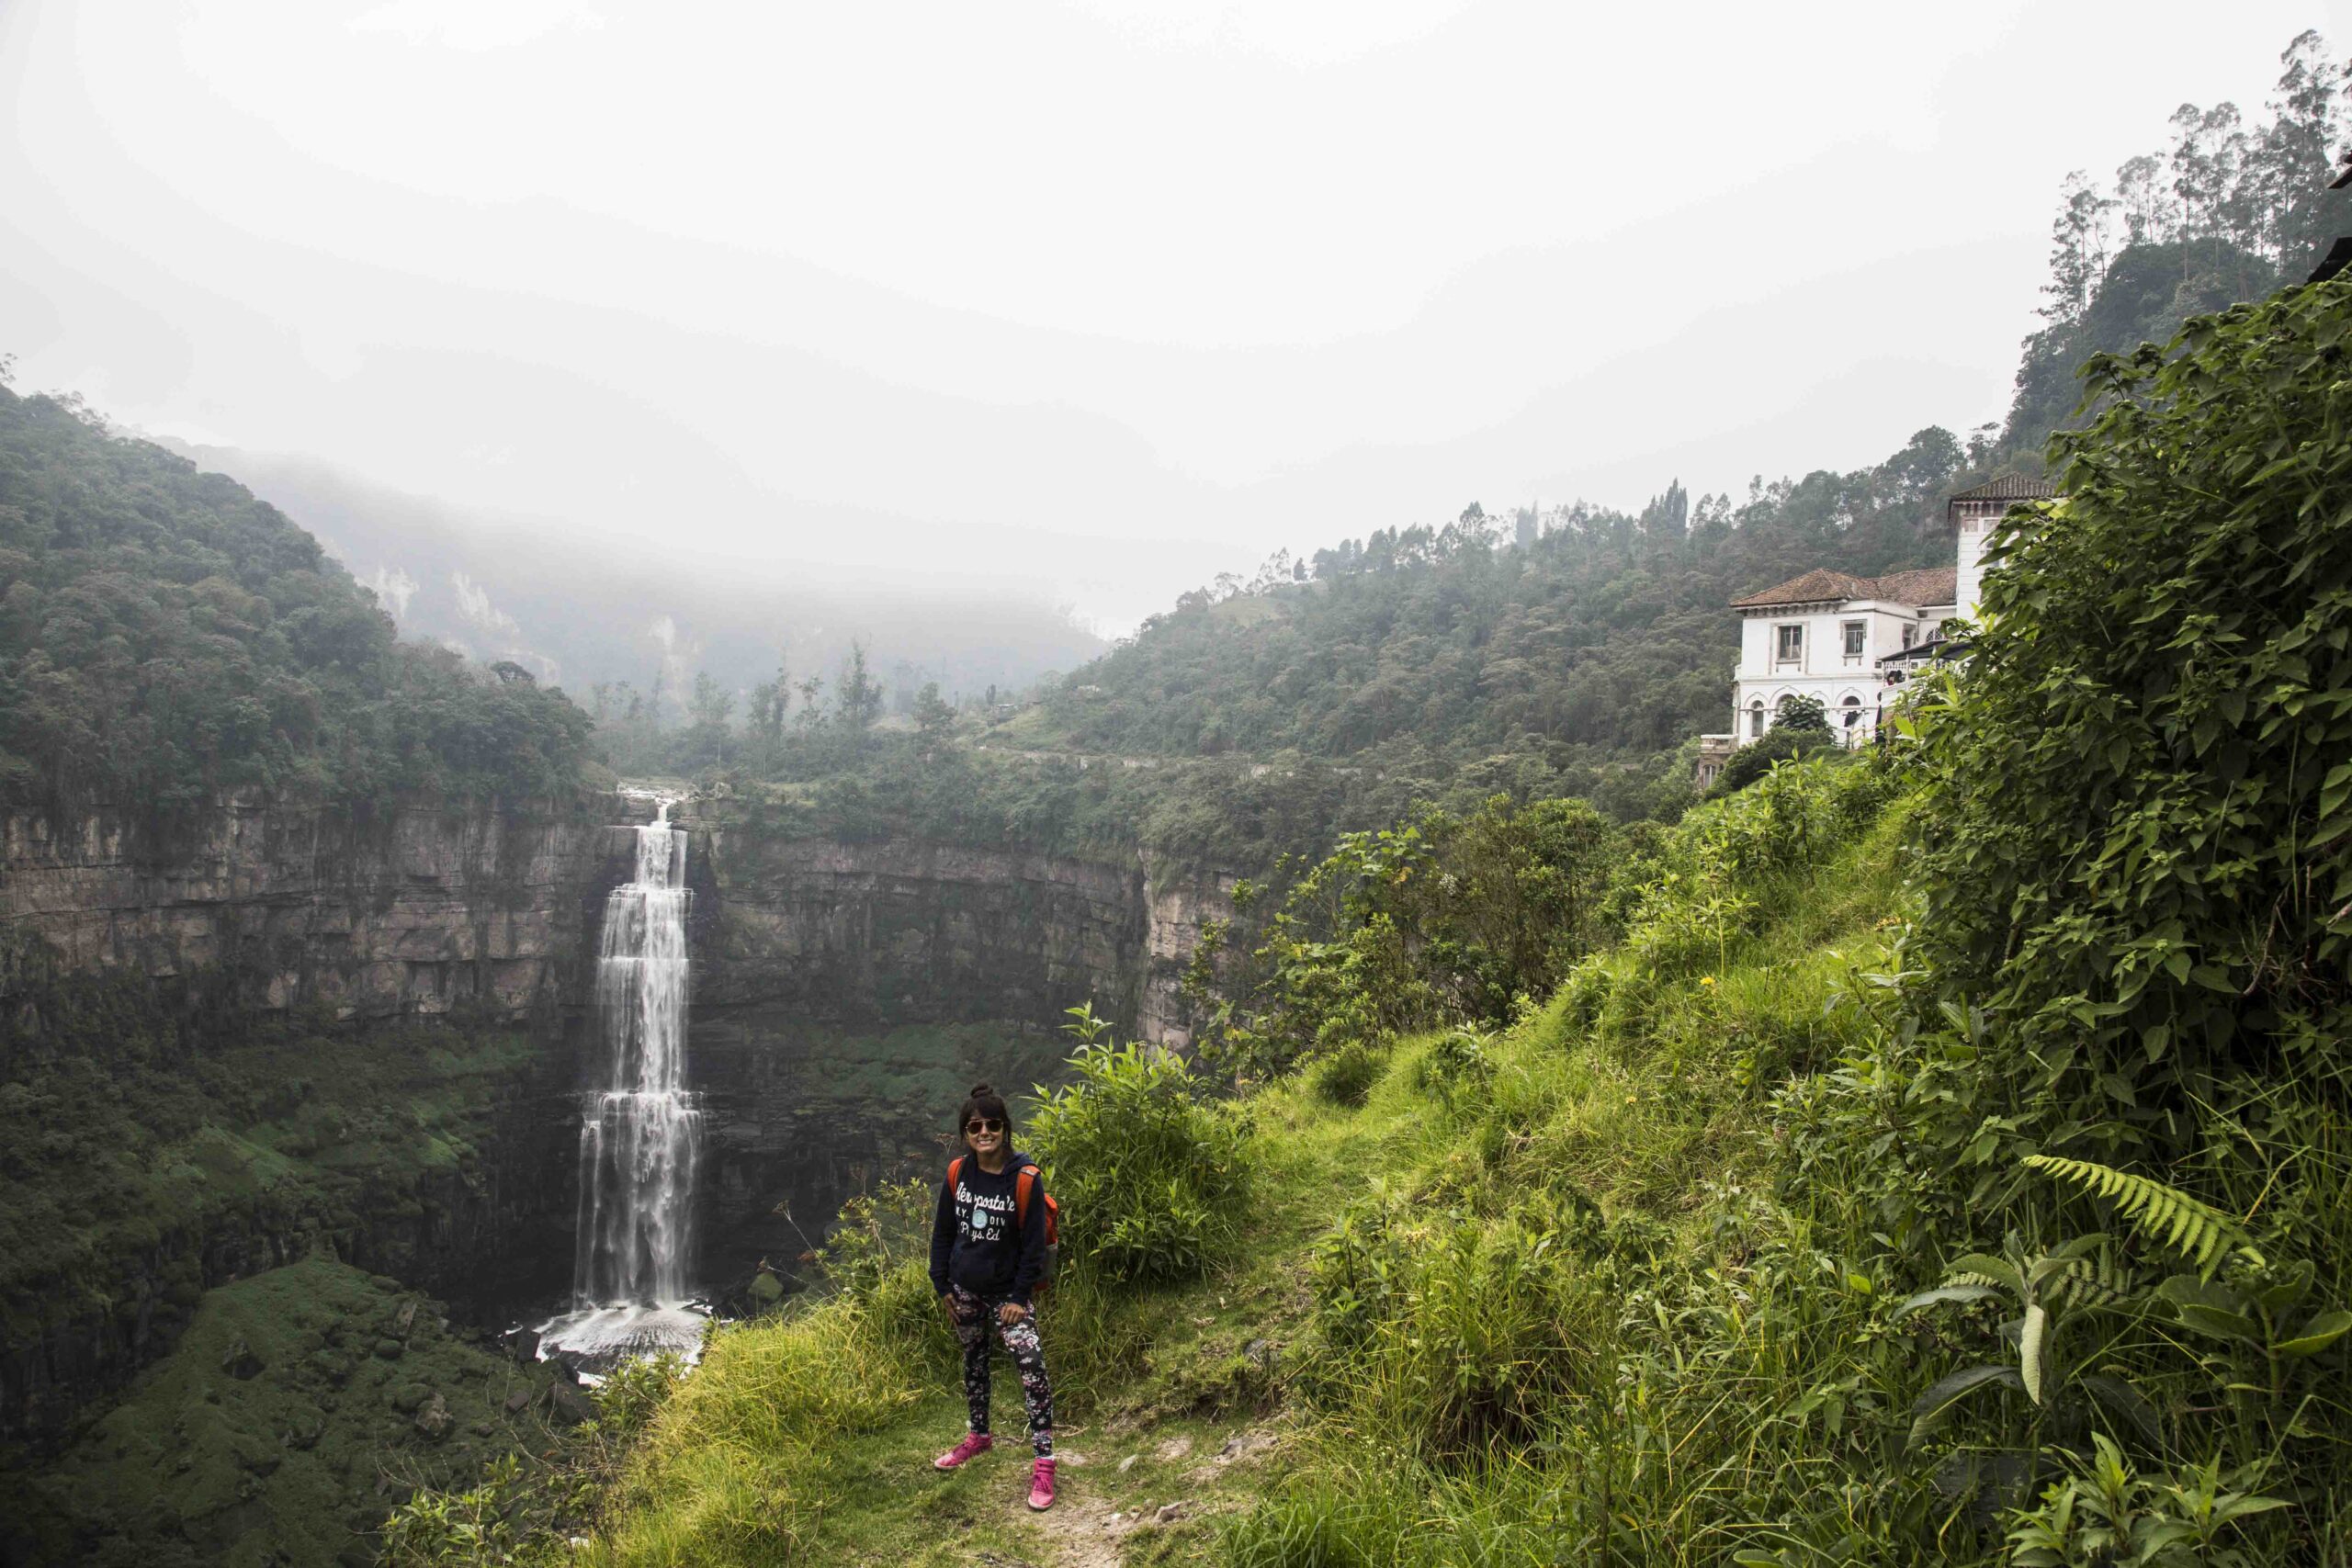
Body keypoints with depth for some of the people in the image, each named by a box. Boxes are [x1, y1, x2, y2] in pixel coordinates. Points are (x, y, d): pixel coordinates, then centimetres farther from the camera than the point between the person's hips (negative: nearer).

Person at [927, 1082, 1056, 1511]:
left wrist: (1019, 1296, -13)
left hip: (1006, 1294, -5)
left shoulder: (1025, 1179, -16)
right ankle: (979, 1435, 40)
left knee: (1031, 1368, -16)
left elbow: (1034, 1243, -12)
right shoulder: (957, 1174, -4)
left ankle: (1044, 1461, -10)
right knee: (973, 1363, 19)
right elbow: (942, 1232, 6)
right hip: (964, 1292, 5)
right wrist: (942, 1286, 4)